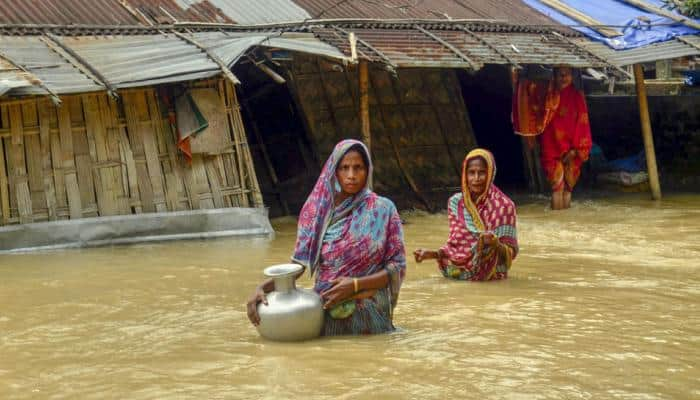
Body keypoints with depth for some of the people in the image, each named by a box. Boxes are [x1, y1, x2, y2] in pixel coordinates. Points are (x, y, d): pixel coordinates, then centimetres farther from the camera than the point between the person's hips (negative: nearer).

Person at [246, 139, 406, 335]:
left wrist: (356, 285, -17)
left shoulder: (382, 209, -3)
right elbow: (300, 262, 1)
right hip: (326, 312, 2)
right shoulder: (318, 210, 2)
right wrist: (262, 287, -14)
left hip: (369, 315, -1)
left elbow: (397, 267, -4)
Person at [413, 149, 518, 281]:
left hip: (491, 272, -2)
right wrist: (432, 253, -11)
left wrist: (496, 244, -24)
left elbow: (511, 252, -4)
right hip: (458, 269, 2)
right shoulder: (456, 202, 5)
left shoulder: (504, 206, -6)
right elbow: (454, 244, 6)